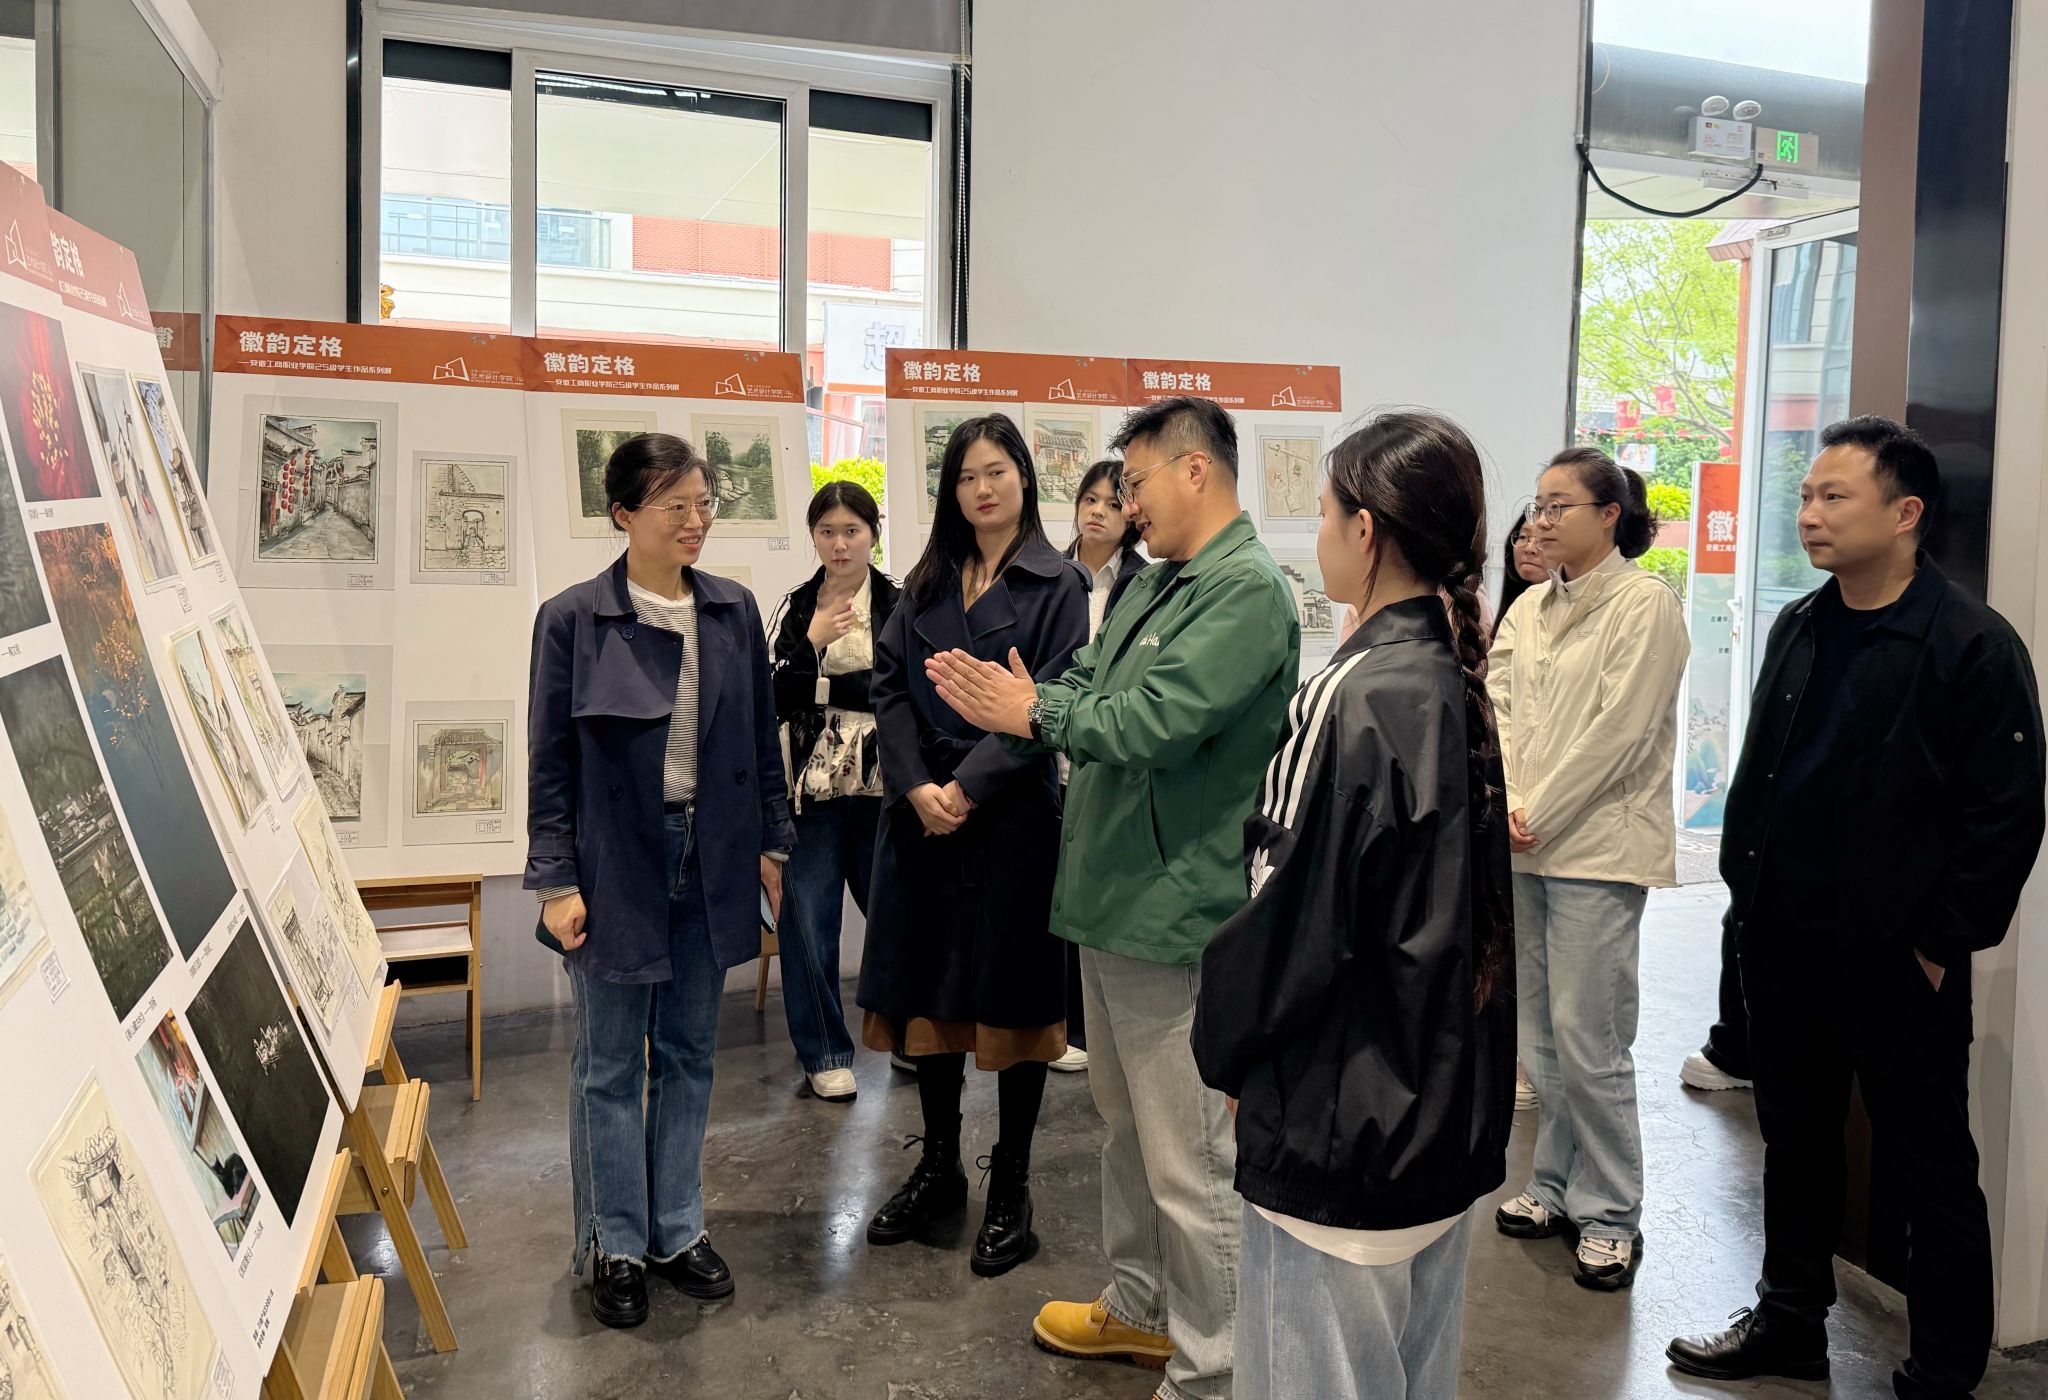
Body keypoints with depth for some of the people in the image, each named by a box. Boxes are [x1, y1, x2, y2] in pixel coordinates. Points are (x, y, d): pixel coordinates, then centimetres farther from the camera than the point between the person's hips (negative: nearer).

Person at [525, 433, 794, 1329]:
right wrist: (555, 882, -9)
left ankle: (678, 1229, 30)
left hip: (709, 858, 4)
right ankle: (617, 1246, 24)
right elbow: (550, 762, -6)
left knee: (688, 1053, 15)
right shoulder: (572, 618, -8)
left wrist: (771, 843, 9)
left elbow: (760, 741, 9)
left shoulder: (734, 613, 2)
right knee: (611, 1064, 9)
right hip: (614, 863, -3)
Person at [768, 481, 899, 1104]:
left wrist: (820, 686, -9)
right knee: (808, 923, 3)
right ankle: (825, 1054, 18)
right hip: (813, 790, 2)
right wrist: (812, 642, -10)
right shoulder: (797, 606, 9)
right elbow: (775, 702, 2)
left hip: (882, 788, -2)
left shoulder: (901, 603, -1)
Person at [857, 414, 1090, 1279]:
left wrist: (967, 787, -16)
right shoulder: (927, 585, 12)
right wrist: (917, 787, -10)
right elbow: (890, 687, 5)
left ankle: (1010, 1186, 16)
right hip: (922, 811, 4)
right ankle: (938, 1166, 27)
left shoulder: (1056, 584, -1)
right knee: (927, 988, 10)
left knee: (1011, 993, 3)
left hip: (1012, 812, -4)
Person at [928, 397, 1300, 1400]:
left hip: (1173, 916, -10)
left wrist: (1029, 712, -13)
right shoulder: (1154, 584, 14)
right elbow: (1085, 687, 11)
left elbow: (1153, 719, -26)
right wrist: (1000, 691, -8)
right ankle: (1138, 1310, 41)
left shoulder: (1248, 591, -17)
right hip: (1110, 901, 10)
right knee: (1127, 1128, 23)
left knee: (1188, 1163, 2)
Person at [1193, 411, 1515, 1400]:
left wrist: (1227, 1048, -1)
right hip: (1448, 1104, 8)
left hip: (1342, 1125, -8)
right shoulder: (1457, 685, 4)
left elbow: (1289, 912, -17)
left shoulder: (1351, 699, -21)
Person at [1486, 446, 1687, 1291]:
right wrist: (1506, 806, -8)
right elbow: (1498, 708, 7)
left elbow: (1618, 731, -14)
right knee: (1538, 1031, 13)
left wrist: (1539, 814, -12)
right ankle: (1558, 1187, 28)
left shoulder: (1645, 604, -8)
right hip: (1527, 844, 7)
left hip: (1599, 846, -7)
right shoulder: (1529, 608, 13)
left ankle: (1611, 1215, 9)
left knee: (1586, 1034, -6)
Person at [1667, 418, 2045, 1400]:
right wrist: (1746, 890, 10)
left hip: (1896, 959, -6)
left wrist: (1943, 943, -13)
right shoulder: (1797, 629, 8)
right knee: (1795, 1140, 19)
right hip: (1782, 943, 7)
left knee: (1930, 1169, 8)